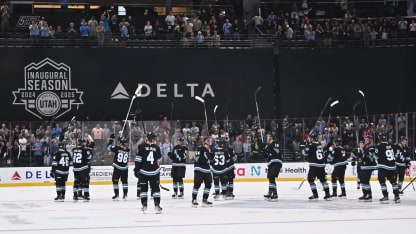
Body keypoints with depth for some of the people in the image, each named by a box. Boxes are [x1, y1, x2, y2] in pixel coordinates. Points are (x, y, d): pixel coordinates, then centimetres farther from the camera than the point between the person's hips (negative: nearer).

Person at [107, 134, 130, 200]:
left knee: (115, 181, 7)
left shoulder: (117, 148, -12)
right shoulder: (127, 149, 0)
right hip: (125, 168, 4)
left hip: (117, 168, -4)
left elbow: (109, 146, -2)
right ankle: (125, 195, 13)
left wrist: (111, 139, 7)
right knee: (124, 181, 15)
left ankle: (116, 195, 2)